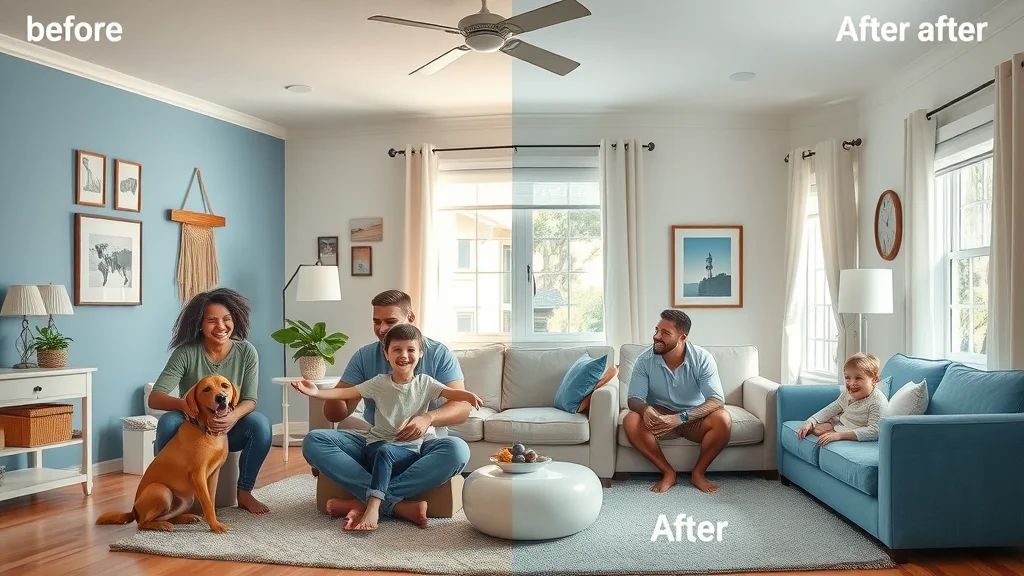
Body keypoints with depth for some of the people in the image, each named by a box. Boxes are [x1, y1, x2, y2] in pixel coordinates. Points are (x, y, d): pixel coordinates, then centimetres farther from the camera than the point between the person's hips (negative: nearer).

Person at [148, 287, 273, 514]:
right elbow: (154, 398, -20)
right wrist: (183, 404, -43)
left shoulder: (246, 352, -12)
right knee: (168, 422, -32)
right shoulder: (185, 353, -16)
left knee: (261, 423, -29)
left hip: (229, 429, 1)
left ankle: (244, 492, -10)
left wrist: (234, 416, -35)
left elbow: (250, 400, -11)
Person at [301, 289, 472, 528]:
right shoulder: (364, 356, 2)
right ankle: (400, 505, -31)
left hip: (422, 445, -2)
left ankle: (366, 502, -28)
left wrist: (428, 418, -33)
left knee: (457, 450, -35)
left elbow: (462, 407, -12)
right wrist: (334, 397, -27)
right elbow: (335, 414, -1)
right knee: (313, 441, -22)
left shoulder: (439, 354, -4)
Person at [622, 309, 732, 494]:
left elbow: (717, 400, -24)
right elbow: (634, 399, -14)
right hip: (661, 417, 1)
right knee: (631, 421, -29)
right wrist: (645, 409, -40)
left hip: (695, 418, 0)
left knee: (723, 419, -31)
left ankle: (698, 473, -8)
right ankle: (668, 473, -10)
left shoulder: (702, 359, -18)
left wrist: (680, 418, -39)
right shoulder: (645, 360, -14)